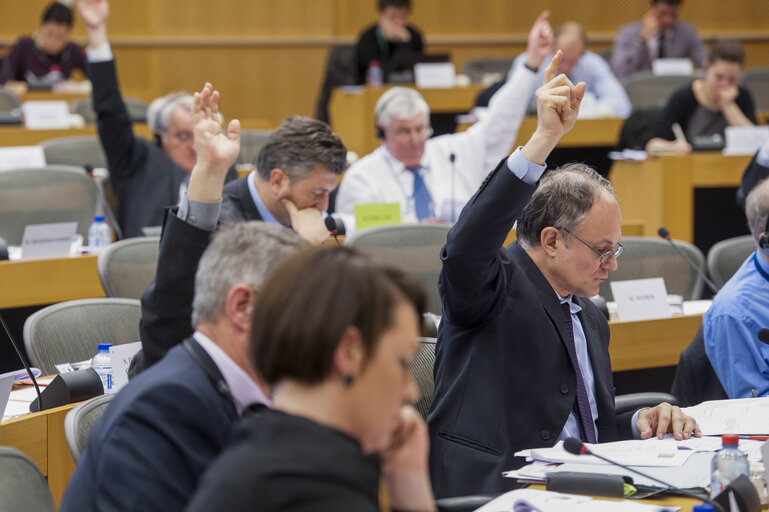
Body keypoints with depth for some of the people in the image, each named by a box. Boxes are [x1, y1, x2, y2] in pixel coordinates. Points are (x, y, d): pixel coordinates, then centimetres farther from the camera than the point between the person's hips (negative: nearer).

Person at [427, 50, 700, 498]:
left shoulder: (592, 319, 21)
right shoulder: (497, 288, -3)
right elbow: (467, 246, -28)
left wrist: (640, 424, 5)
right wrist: (545, 139, -33)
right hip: (494, 492, -8)